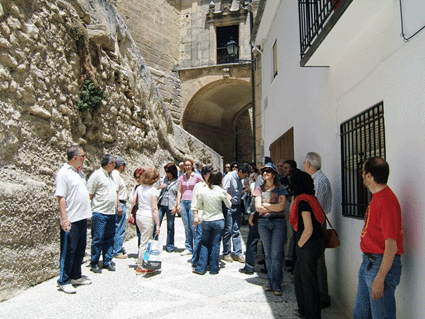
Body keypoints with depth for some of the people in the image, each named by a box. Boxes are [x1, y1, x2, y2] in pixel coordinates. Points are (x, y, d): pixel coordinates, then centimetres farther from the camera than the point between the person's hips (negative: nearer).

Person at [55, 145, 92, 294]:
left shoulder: (79, 172, 12)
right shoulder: (64, 173, -13)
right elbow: (61, 197, -17)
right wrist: (64, 219, -21)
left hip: (82, 217, 8)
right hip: (71, 220, -8)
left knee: (80, 249, 17)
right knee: (68, 251, 2)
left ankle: (76, 276, 31)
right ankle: (64, 281, 16)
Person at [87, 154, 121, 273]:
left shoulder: (111, 176, 16)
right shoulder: (97, 175, -8)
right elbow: (89, 194, -9)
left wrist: (118, 205, 18)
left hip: (111, 213, 7)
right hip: (100, 213, -7)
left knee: (109, 239, 12)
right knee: (98, 239, -1)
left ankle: (108, 262, 21)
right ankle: (94, 264, 12)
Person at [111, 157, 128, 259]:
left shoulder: (116, 174, 16)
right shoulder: (115, 175, -15)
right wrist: (119, 206, -22)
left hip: (121, 204, 11)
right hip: (120, 204, -11)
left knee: (119, 229, 19)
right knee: (119, 229, -5)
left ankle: (120, 248, 31)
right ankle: (117, 252, 2)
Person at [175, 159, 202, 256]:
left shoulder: (197, 176, 1)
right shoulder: (181, 178, 12)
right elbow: (179, 191, 12)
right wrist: (178, 204, 5)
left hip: (193, 202, -4)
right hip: (183, 203, 4)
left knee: (194, 226, -6)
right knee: (187, 227, 7)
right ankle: (189, 248, 15)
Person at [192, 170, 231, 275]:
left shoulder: (202, 190, -7)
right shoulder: (221, 191, -11)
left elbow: (199, 206, 0)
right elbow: (228, 205, 4)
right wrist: (228, 198, 22)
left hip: (206, 220, 2)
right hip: (218, 220, -1)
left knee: (204, 244, 14)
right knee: (215, 244, 8)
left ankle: (201, 267, 14)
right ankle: (214, 268, 16)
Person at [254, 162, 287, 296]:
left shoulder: (280, 189, 4)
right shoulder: (260, 189, 10)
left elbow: (281, 207, -9)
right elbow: (258, 207, -1)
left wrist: (265, 204, -3)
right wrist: (274, 207, -3)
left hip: (279, 222, -2)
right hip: (263, 222, 2)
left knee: (276, 254, -5)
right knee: (268, 254, 8)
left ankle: (276, 284, 5)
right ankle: (270, 281, 20)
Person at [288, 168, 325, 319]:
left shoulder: (303, 201, -20)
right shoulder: (310, 198, 8)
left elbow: (308, 229, -25)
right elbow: (320, 220, 13)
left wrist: (299, 245, -8)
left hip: (309, 245, -10)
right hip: (315, 243, 10)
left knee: (308, 281, 6)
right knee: (298, 277, 22)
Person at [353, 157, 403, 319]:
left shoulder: (386, 202, -22)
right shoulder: (377, 196, 8)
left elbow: (391, 246, -24)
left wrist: (379, 279, -23)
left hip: (382, 265, -9)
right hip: (368, 262, 10)